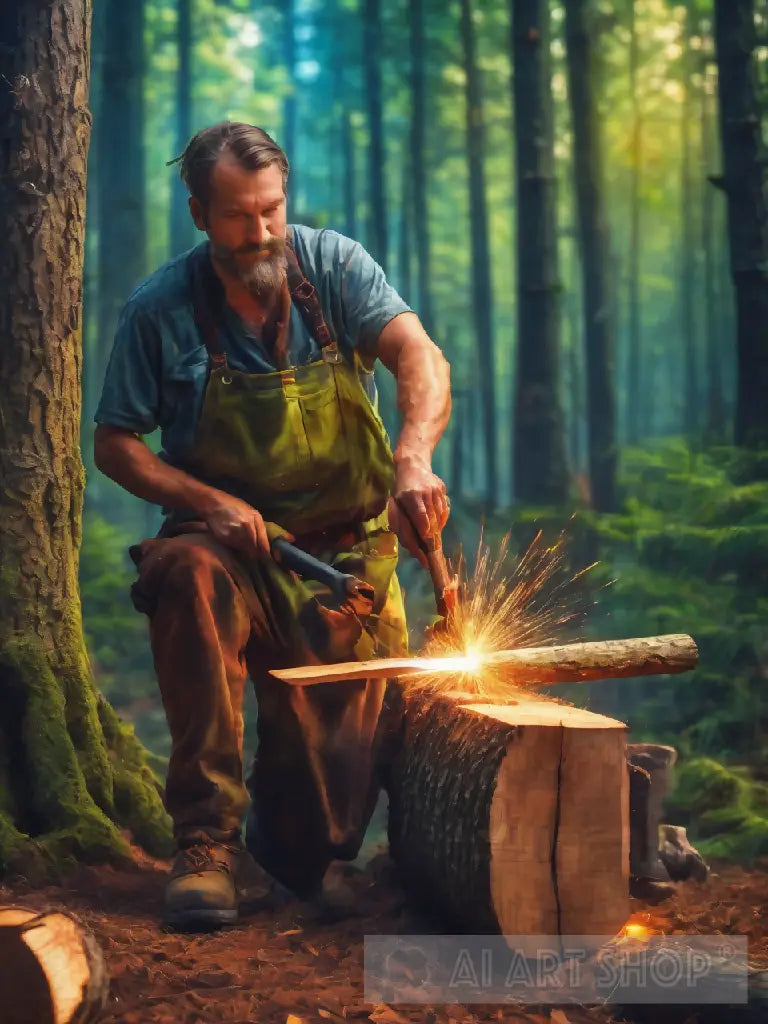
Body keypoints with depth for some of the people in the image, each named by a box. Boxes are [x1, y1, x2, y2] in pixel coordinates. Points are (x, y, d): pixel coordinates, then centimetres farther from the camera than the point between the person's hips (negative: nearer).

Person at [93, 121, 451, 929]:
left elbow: (420, 359, -19)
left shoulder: (333, 266, -5)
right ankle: (208, 838, -30)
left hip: (349, 553, 1)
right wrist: (208, 501, -18)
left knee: (342, 764, -9)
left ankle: (283, 836, 33)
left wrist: (412, 458, -41)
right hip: (232, 543, -1)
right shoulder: (160, 310, -5)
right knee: (188, 573, -39)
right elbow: (115, 445, 0)